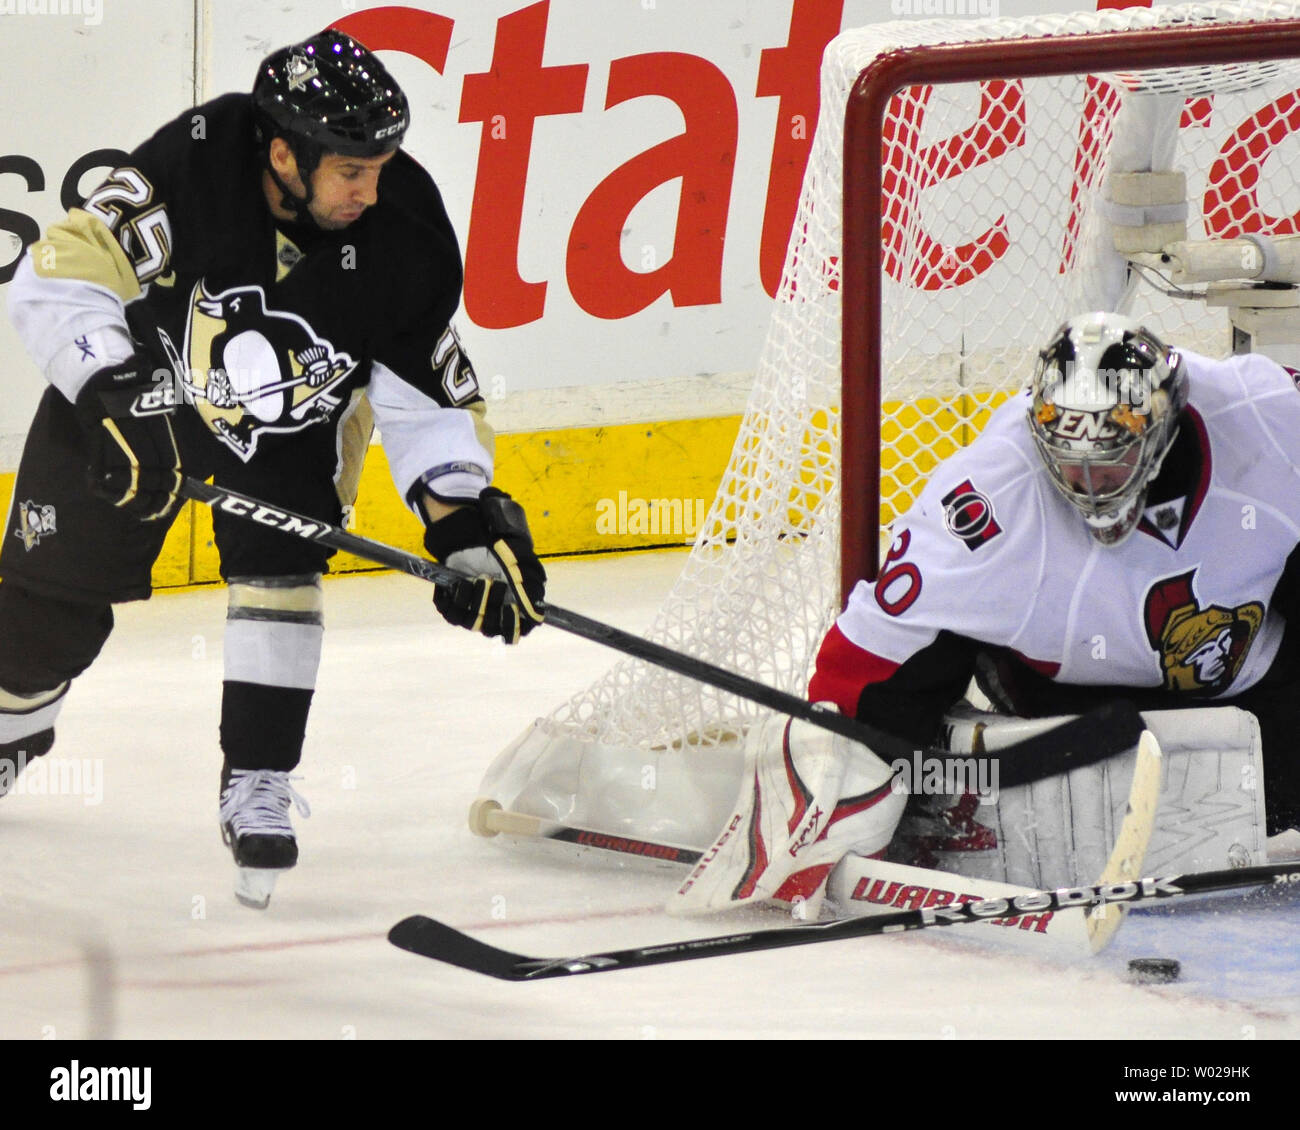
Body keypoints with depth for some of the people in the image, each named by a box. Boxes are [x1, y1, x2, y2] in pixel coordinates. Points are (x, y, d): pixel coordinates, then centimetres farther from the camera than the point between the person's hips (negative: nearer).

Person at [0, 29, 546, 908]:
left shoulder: (401, 234, -27)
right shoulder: (188, 169, -37)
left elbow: (428, 391, -16)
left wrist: (469, 522, -23)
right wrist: (116, 399, -45)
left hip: (295, 416, 1)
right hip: (138, 375, -1)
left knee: (278, 565, -22)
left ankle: (258, 788, -10)